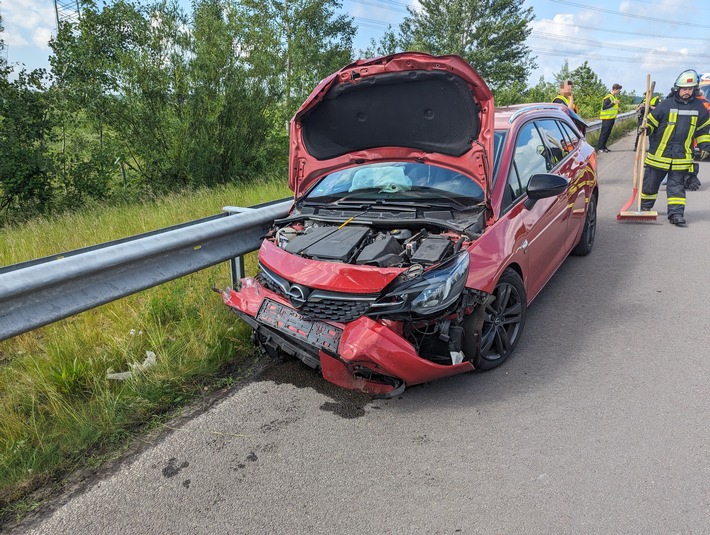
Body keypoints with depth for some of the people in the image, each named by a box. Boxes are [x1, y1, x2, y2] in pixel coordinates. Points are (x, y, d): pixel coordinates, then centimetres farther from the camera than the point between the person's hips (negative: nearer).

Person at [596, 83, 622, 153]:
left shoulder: (615, 97, 16)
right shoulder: (608, 97, -13)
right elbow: (604, 107, -21)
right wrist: (613, 103, -23)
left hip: (612, 118, 9)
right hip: (607, 118, -9)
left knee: (608, 133, 10)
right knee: (604, 133, -9)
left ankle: (603, 147, 15)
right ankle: (599, 148, -9)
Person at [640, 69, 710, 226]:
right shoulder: (666, 105, -6)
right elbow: (651, 121, 0)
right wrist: (646, 128, -21)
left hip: (681, 157, 2)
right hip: (658, 154, -1)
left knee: (677, 185, 1)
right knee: (651, 182, 9)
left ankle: (676, 213, 2)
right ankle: (645, 207, 28)